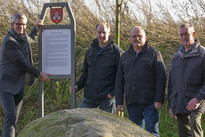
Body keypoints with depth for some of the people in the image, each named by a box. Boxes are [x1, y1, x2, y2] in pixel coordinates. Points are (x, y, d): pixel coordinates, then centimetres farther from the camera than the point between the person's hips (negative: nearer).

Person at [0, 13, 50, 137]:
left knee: (14, 118, 7)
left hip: (19, 85, 9)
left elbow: (29, 39, 39)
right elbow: (21, 62, -16)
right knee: (10, 116, -20)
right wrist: (39, 74, -9)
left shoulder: (23, 35, 11)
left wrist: (36, 28, 22)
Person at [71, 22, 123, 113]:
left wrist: (114, 92, -14)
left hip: (107, 97, -4)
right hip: (89, 96, 4)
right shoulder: (90, 51, 14)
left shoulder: (116, 52, -3)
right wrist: (77, 86, 6)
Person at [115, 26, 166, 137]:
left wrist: (159, 99, -11)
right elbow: (119, 81, 15)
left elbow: (161, 78, -3)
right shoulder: (124, 57, 15)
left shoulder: (154, 54, 3)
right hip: (132, 103, 4)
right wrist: (119, 101, 7)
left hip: (150, 102, -4)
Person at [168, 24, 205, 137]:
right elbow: (171, 81, 22)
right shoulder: (176, 57, 18)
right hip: (178, 104, 6)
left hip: (195, 103, -6)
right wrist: (170, 105, 17)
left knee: (195, 128, -25)